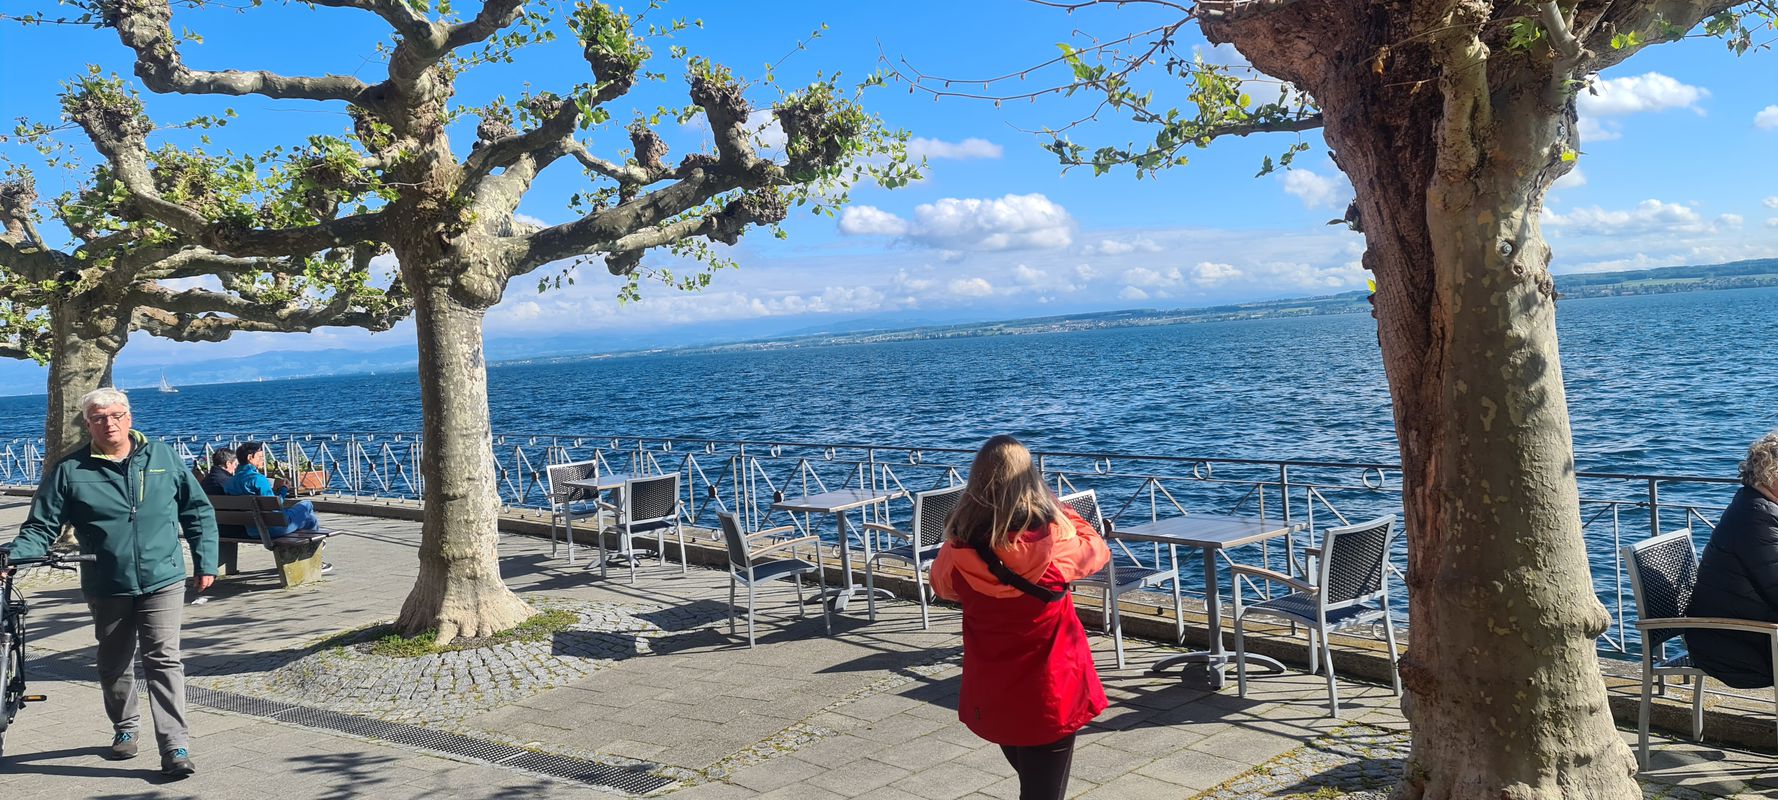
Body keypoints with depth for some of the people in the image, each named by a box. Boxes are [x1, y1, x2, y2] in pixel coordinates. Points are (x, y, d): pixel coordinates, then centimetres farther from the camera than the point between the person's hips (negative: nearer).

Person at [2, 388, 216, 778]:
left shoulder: (163, 457, 2)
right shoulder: (69, 470, -1)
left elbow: (199, 512, 9)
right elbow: (40, 528, 2)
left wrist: (205, 563, 5)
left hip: (162, 583, -2)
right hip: (106, 588, 2)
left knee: (164, 660, -8)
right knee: (114, 664, 16)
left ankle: (175, 747, -10)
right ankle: (124, 730, 37)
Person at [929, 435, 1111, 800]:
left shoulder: (959, 550, -16)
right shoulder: (1055, 539, -20)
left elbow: (942, 585, 9)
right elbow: (1097, 550, 4)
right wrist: (1059, 511, 16)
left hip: (990, 698, 3)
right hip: (1050, 695, -2)